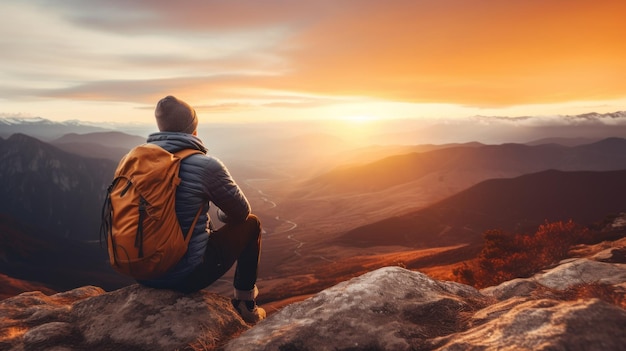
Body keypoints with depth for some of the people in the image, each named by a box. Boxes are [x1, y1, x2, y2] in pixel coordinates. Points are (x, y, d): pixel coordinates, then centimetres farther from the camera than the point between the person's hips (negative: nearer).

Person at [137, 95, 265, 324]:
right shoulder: (206, 165, -18)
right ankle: (245, 305, 24)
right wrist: (224, 215, 20)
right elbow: (241, 212, -4)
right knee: (251, 224, 13)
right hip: (186, 275, -6)